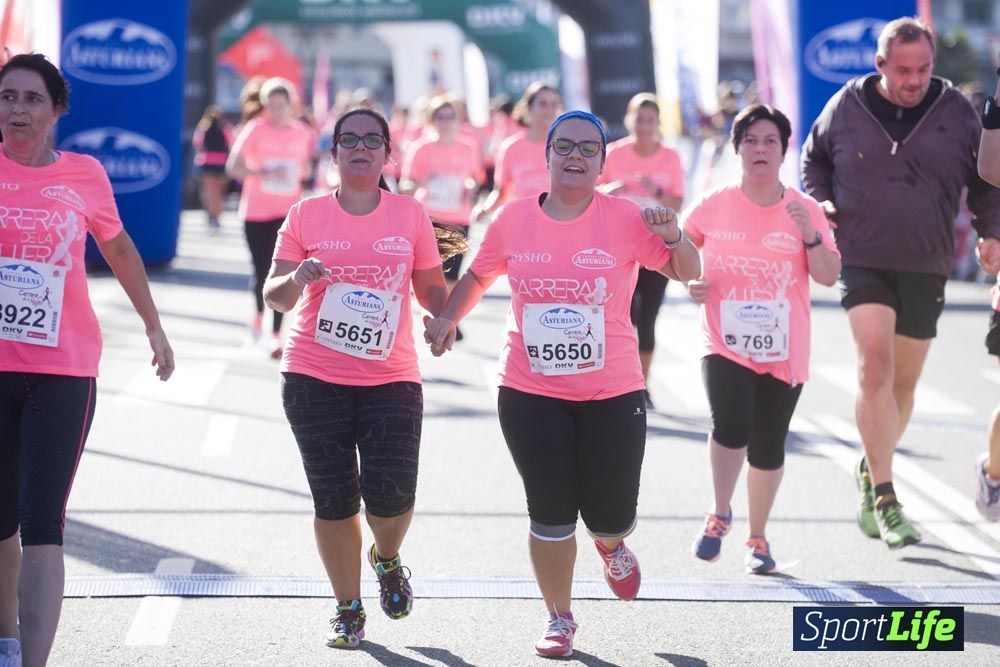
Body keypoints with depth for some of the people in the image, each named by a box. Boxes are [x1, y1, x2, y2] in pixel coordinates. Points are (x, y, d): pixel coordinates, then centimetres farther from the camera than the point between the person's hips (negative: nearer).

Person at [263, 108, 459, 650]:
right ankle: (348, 608, 19)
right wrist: (296, 279, -19)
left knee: (390, 492, -13)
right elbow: (275, 296, 3)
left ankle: (387, 559, 22)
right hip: (314, 377, 0)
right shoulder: (307, 215, 3)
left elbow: (431, 287, 13)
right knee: (334, 499, 2)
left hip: (391, 378, 0)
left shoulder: (409, 214, 5)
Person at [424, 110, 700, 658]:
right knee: (550, 514, 1)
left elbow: (686, 273, -3)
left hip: (612, 392, -1)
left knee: (611, 517, 3)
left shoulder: (625, 219, -5)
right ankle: (559, 620, 21)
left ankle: (611, 544, 43)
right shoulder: (513, 220, 1)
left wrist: (674, 238, -23)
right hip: (530, 392, 1)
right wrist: (448, 316, 1)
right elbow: (479, 275, 17)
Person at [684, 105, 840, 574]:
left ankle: (757, 538, 26)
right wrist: (690, 282, -4)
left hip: (783, 353, 1)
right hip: (725, 344, -1)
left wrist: (809, 234, -18)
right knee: (731, 427, -23)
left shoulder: (805, 211, 1)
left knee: (768, 450, 8)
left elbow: (828, 277, -4)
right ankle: (719, 513, 1)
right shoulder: (712, 207, -1)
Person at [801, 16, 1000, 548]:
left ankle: (872, 471, 34)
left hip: (926, 268, 2)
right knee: (875, 368, -18)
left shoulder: (955, 111, 2)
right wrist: (819, 201, 0)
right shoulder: (846, 106, 0)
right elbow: (813, 158, 17)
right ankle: (885, 499, -17)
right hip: (862, 260, -2)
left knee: (904, 382, 10)